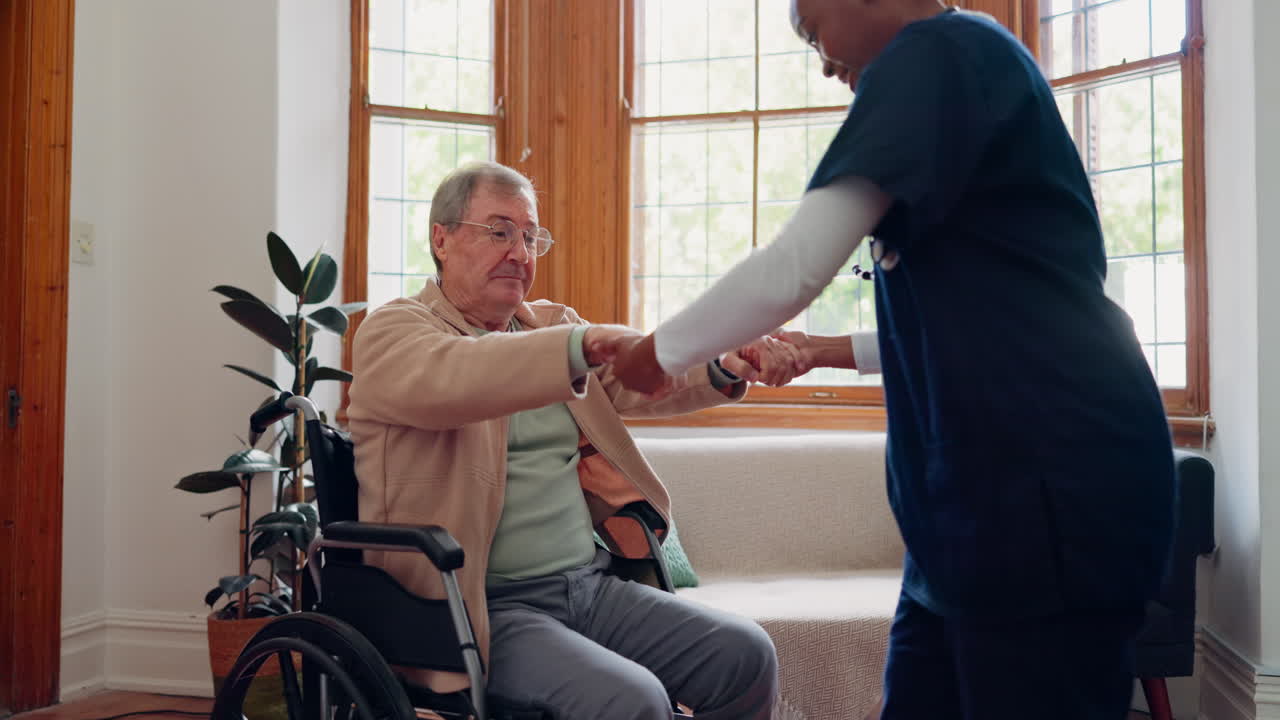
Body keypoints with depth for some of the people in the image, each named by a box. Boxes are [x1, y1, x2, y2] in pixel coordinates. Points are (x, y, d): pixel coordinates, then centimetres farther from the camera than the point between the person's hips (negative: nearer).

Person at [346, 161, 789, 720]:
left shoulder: (551, 323, 17)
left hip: (592, 584, 7)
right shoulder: (391, 329, -3)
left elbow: (639, 381, 5)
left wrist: (726, 369, -16)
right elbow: (449, 376, -26)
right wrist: (584, 344, -40)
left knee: (746, 656, -8)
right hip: (488, 606, -6)